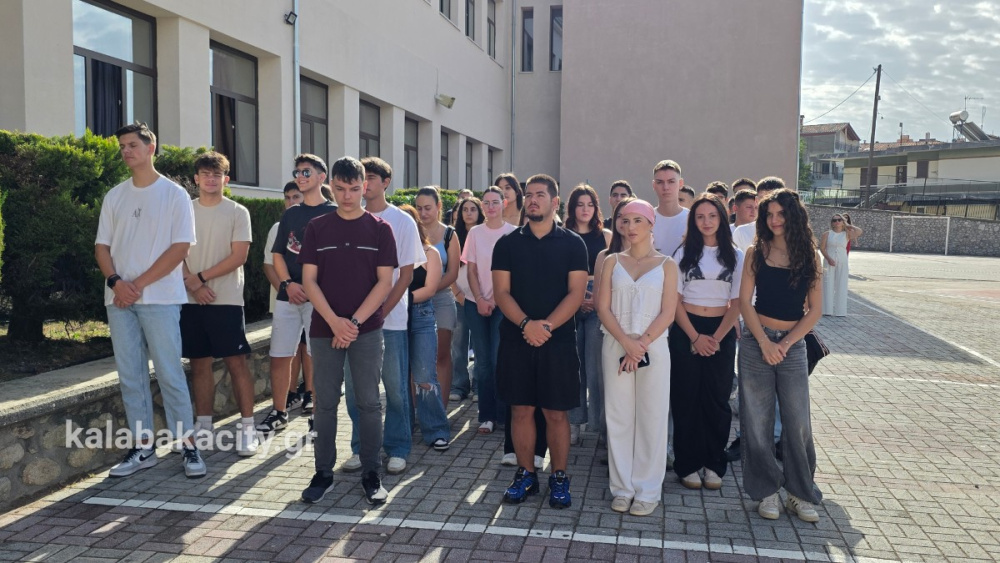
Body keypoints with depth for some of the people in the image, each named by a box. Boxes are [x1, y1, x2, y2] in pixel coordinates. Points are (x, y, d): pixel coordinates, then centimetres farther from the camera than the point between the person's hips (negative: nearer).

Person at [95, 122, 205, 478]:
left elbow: (180, 248, -7)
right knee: (130, 377, 7)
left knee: (170, 374, -4)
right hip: (119, 299, 5)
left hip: (159, 298, -5)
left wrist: (138, 284, -12)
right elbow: (102, 246, 11)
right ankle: (142, 448, 15)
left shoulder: (174, 195, 0)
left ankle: (189, 446, 4)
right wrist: (116, 282, -8)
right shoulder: (114, 197, 13)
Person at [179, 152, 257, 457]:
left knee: (236, 362, -4)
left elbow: (239, 256, -7)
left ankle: (247, 427, 2)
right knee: (199, 363, 8)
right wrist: (193, 285, -11)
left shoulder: (237, 212, 1)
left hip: (226, 300, -3)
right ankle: (203, 426, 18)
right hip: (191, 301, 3)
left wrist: (202, 277, -10)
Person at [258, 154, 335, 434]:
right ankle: (278, 413, 20)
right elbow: (277, 254, 13)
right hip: (288, 295, 5)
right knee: (279, 356, 6)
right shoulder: (290, 214, 15)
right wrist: (288, 284, -5)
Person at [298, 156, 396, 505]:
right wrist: (334, 321, -12)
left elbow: (384, 282, -2)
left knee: (368, 402, 2)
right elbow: (309, 281, 1)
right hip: (324, 328, 1)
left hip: (367, 329, -1)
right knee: (325, 403, 6)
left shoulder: (379, 229, 3)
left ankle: (372, 474, 13)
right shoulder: (317, 228, 6)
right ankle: (323, 473, 18)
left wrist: (354, 322, -11)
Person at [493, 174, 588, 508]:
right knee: (521, 409, 7)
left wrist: (546, 325, -18)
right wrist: (526, 324, -17)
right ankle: (525, 475, 20)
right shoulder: (508, 244, 6)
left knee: (556, 412, 2)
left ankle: (559, 479, 16)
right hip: (516, 339, 2)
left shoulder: (572, 244, 2)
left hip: (558, 340, -2)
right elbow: (502, 292, -1)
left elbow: (576, 293, -5)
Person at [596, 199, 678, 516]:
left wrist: (641, 344, -14)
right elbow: (603, 308, 0)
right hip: (616, 347, 2)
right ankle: (622, 487, 16)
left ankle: (647, 491, 13)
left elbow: (667, 314, -3)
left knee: (651, 418, 2)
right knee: (618, 418, 5)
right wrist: (626, 342, -13)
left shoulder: (666, 265, 5)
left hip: (653, 348, -1)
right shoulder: (612, 262, 8)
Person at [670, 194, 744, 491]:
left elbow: (737, 303, 1)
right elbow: (675, 300, -1)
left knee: (717, 399, 4)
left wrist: (716, 339, -9)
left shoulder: (736, 256, 4)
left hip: (721, 332, 1)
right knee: (686, 398, 2)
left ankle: (714, 464, 16)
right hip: (686, 331, -1)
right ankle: (688, 464, 11)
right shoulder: (684, 253, 3)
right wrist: (695, 337, -10)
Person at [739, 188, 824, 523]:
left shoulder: (809, 256, 3)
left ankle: (800, 492, 16)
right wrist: (765, 342, -10)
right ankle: (767, 489, 17)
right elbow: (744, 302, -2)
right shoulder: (756, 253, 1)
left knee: (798, 422, 1)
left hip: (793, 344, 0)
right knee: (757, 421, 3)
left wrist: (785, 344, -8)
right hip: (757, 341, 0)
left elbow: (814, 309, 1)